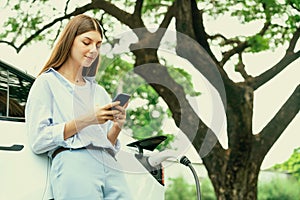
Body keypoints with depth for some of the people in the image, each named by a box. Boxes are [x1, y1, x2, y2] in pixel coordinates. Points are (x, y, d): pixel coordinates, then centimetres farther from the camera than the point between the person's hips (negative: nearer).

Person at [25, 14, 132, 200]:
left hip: (111, 166, 5)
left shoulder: (99, 92, 26)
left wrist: (117, 126, 2)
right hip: (73, 164, -5)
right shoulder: (47, 83, 9)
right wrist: (85, 121, -8)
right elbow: (38, 141, -3)